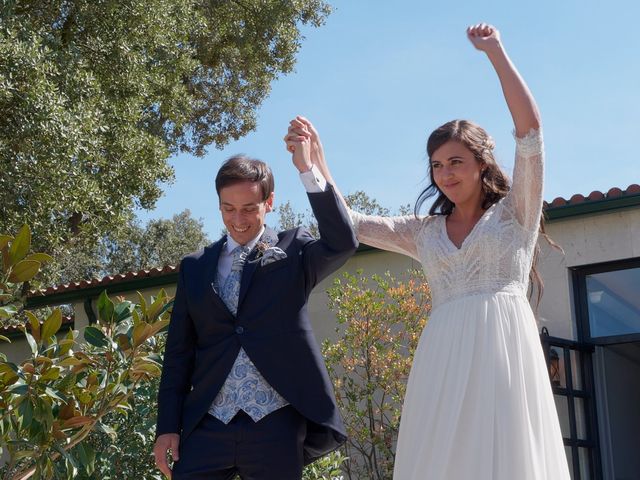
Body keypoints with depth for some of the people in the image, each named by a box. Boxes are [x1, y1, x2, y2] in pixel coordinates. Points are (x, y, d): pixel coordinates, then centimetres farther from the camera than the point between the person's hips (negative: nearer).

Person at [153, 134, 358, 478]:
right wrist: (168, 426, 5)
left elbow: (342, 243, -16)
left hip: (277, 428, -2)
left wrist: (307, 170, -18)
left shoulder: (292, 251, 5)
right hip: (208, 426, 2)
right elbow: (179, 352, 11)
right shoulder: (194, 267, 12)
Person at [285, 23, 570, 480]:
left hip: (504, 346, -3)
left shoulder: (514, 213, 9)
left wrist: (496, 52, -1)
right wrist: (315, 160, 5)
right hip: (443, 356, 3)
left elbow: (531, 132, -3)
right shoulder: (425, 231, 19)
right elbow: (349, 224, 14)